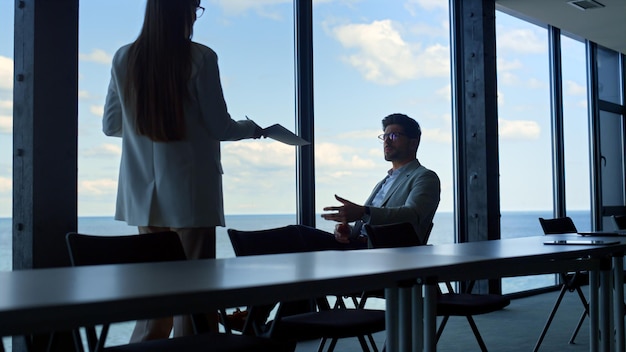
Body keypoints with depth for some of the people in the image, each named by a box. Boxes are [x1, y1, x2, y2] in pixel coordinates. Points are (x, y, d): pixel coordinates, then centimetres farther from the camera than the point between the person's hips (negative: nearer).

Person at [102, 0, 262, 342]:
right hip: (190, 194, -5)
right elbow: (220, 128, -6)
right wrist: (252, 128, 14)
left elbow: (110, 125, 10)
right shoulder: (199, 58, -10)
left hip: (143, 195, 5)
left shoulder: (124, 58, 3)